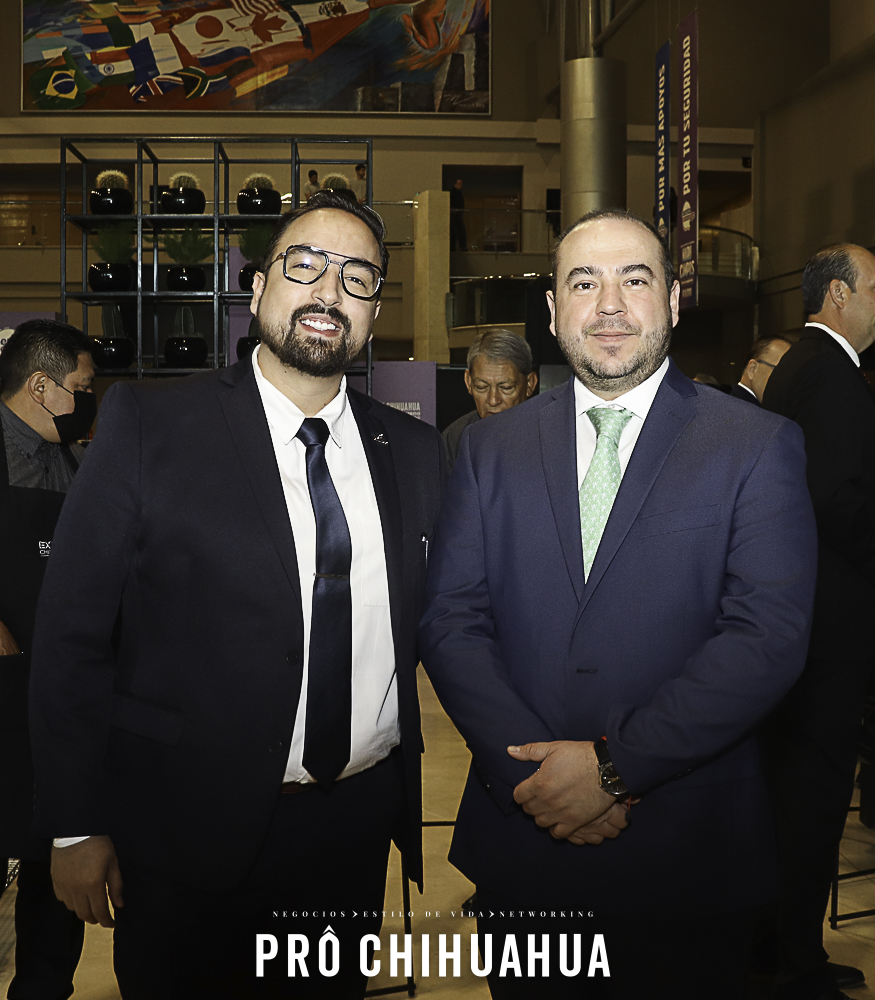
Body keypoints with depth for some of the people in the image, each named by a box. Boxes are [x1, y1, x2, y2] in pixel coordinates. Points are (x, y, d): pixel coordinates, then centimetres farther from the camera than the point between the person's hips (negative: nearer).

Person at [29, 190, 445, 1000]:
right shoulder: (148, 424, -9)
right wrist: (75, 829, -7)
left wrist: (409, 798, 3)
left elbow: (428, 623, 10)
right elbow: (73, 635, -8)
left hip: (357, 829, 4)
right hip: (189, 835, -3)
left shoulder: (414, 450, 3)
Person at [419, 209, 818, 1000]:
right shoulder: (493, 447, 5)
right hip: (521, 834, 2)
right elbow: (450, 621, -2)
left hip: (688, 851, -2)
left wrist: (616, 766, -17)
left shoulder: (758, 446, -4)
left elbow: (770, 635, -13)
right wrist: (534, 769, -14)